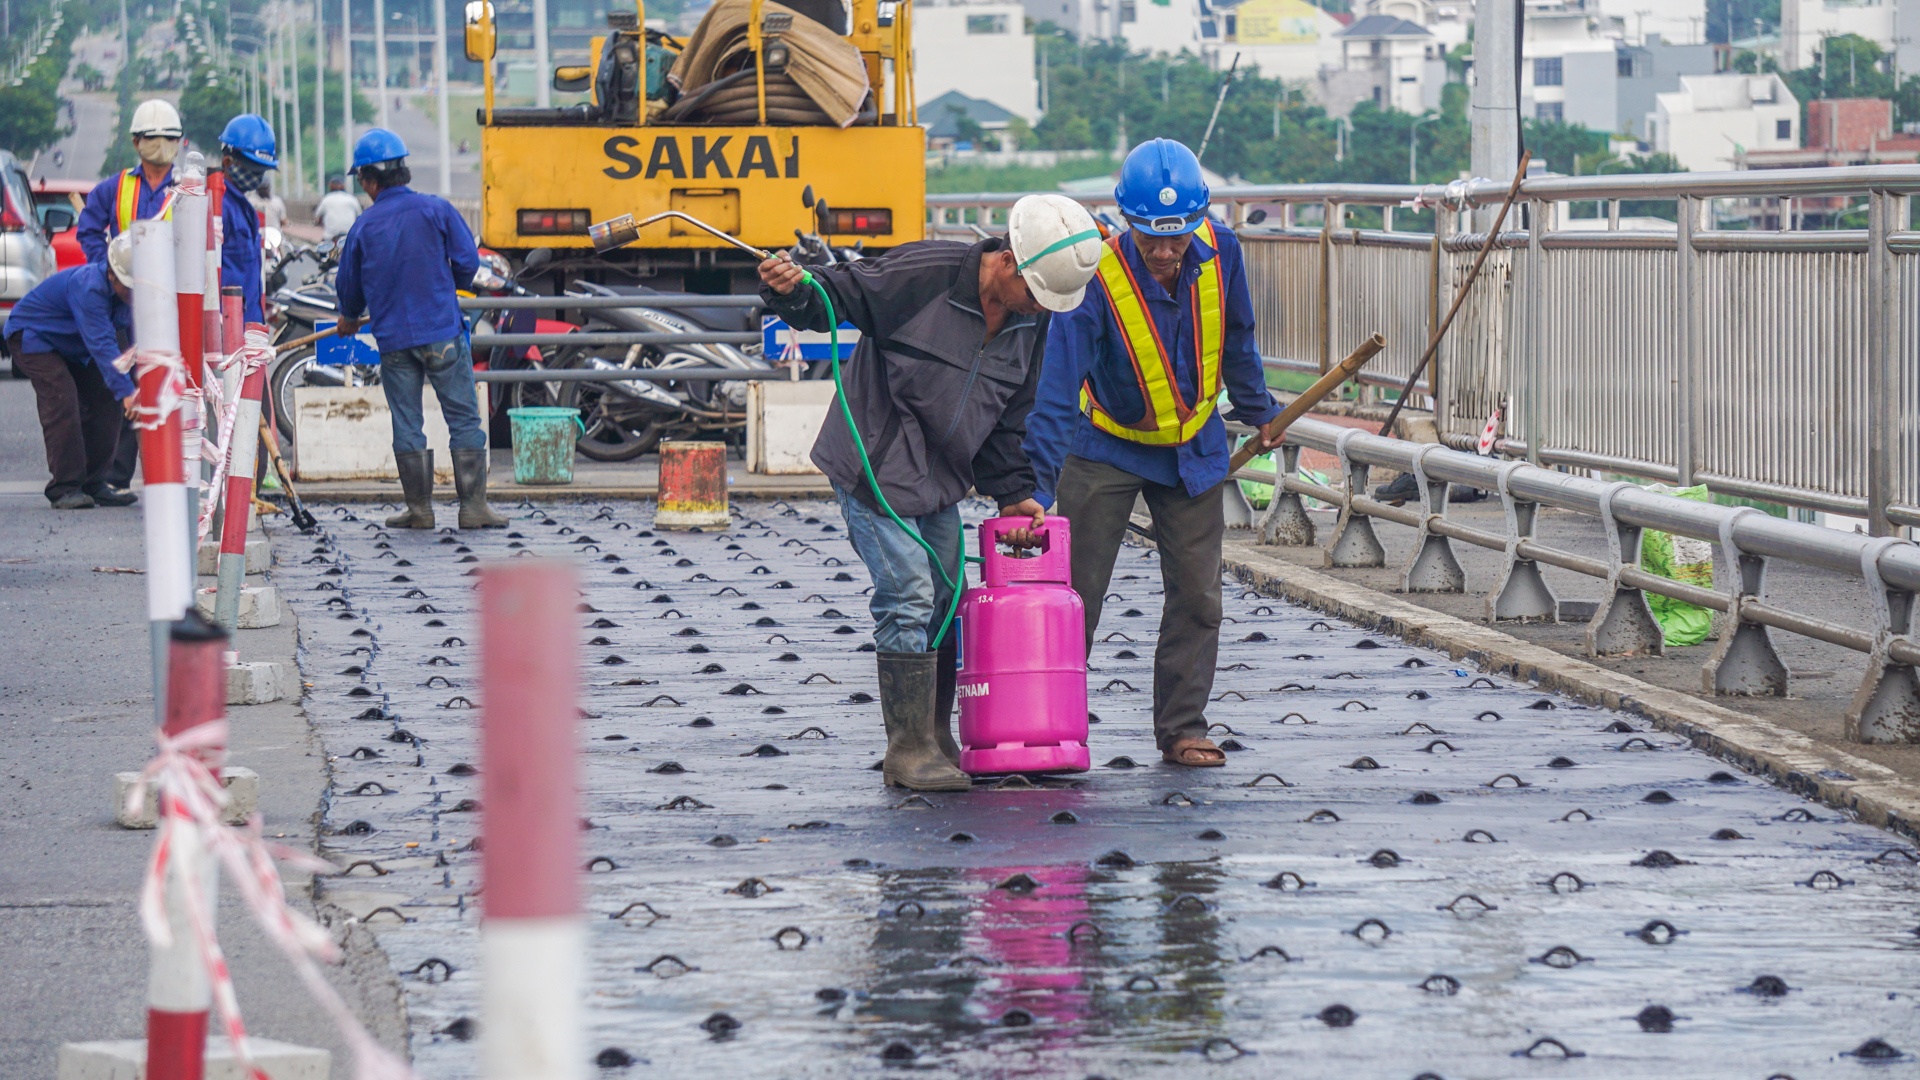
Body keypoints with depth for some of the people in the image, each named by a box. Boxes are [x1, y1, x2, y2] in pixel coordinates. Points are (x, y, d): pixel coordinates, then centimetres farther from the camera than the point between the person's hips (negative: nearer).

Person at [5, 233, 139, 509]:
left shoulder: (126, 291, -12)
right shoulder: (87, 287, -38)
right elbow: (101, 344, -46)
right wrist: (126, 391, -53)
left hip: (72, 348, 9)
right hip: (32, 337, -9)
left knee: (106, 400, 0)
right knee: (62, 402, -24)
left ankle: (93, 483, 7)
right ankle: (65, 488, -23)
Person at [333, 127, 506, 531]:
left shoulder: (362, 228, 1)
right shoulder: (437, 210, -4)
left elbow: (349, 287, 13)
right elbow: (468, 263, -4)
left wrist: (349, 319, 35)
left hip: (394, 341, 1)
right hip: (443, 334, -1)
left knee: (406, 425, 8)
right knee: (463, 419, 3)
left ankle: (419, 509, 10)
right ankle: (473, 506, 1)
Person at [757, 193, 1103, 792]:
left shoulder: (1031, 324, 3)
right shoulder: (924, 273, -19)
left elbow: (1007, 418, 14)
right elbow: (841, 294, -13)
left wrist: (1011, 492, 12)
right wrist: (792, 291, -33)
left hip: (939, 477, 7)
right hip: (875, 466, -7)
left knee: (944, 601, 10)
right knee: (909, 596, -12)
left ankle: (936, 739, 23)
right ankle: (908, 751, -7)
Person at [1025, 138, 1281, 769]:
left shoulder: (1219, 254, -17)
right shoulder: (1097, 278, -30)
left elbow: (1235, 340, 5)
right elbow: (1057, 389, -31)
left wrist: (1257, 412, 17)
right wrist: (1037, 488, -36)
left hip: (1193, 450, 4)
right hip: (1107, 449, -4)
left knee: (1197, 595, 3)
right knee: (1075, 591, -3)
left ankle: (1181, 729, 12)